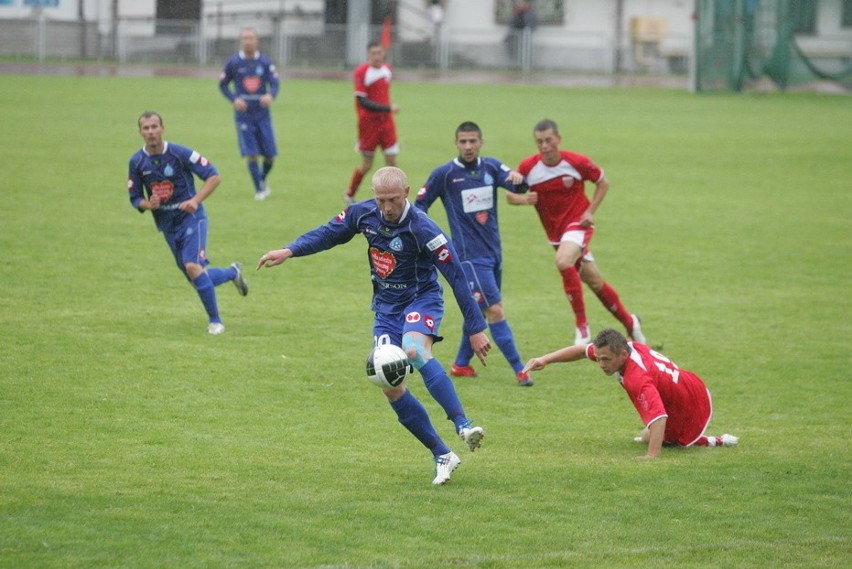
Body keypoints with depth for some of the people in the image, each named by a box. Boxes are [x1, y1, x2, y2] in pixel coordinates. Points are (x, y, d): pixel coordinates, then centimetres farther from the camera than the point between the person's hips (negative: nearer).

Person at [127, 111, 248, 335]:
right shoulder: (137, 162, -2)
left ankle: (215, 321, -12)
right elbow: (135, 198, 6)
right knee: (197, 279, 8)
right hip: (167, 225, 5)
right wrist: (148, 204, -17)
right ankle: (233, 273, 39)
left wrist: (195, 200, -24)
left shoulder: (180, 154, -13)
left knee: (193, 267, -24)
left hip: (190, 218, -5)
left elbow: (213, 176, -11)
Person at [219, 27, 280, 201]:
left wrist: (271, 95, -27)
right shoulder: (233, 62, -1)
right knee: (251, 154, -8)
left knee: (270, 155, 3)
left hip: (263, 114, 2)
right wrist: (234, 100, -9)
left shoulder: (265, 62, 1)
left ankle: (262, 180, 31)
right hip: (244, 114, -2)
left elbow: (275, 83, -4)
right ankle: (259, 189, 5)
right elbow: (222, 84, 8)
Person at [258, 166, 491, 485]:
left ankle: (463, 425, -42)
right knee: (391, 386, -6)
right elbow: (330, 233, 12)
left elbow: (457, 276, -19)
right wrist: (289, 251, -3)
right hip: (386, 306, 6)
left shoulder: (422, 229, -23)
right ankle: (442, 457, 4)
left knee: (414, 351, -37)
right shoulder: (363, 214, -7)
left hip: (422, 299, -6)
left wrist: (475, 329, -18)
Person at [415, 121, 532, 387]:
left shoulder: (491, 167, 5)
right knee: (495, 310, -11)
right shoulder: (445, 174, -6)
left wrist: (518, 178, -32)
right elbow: (420, 205, 2)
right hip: (470, 253, -6)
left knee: (479, 310, 14)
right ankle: (519, 370, -12)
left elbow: (518, 187, -10)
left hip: (493, 251, 6)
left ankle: (461, 364, 28)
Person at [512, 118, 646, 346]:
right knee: (595, 282, 12)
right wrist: (522, 199, -23)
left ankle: (582, 325, -24)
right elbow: (510, 195, 0)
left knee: (563, 262, -32)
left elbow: (603, 182, 2)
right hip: (555, 231, 4)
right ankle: (630, 322, 32)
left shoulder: (577, 162, -15)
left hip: (578, 224, -4)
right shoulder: (528, 167, -9)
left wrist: (590, 211, -9)